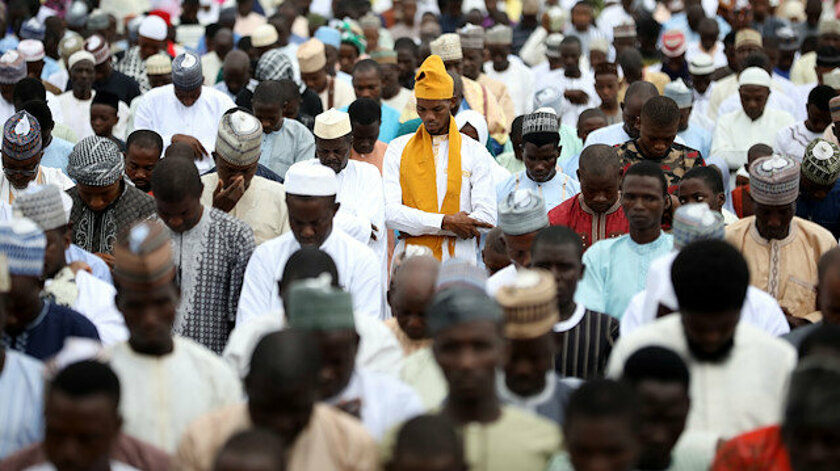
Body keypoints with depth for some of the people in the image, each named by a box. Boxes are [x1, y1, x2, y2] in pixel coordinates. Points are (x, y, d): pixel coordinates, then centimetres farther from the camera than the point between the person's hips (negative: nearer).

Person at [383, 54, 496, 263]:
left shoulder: (475, 152, 9)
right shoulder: (398, 149, 11)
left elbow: (487, 218, -1)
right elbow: (389, 213, 0)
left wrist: (419, 225, -7)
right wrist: (445, 222, -11)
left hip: (460, 261, 0)